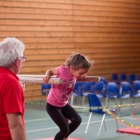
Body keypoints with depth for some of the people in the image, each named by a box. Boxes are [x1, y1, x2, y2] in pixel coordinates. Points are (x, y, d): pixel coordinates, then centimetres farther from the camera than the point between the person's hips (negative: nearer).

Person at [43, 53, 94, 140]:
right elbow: (50, 71, -7)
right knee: (65, 129, -9)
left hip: (64, 104, 6)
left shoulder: (75, 74, -7)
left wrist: (82, 77, 1)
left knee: (77, 120, -6)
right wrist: (47, 76, -27)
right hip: (52, 106, -6)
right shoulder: (63, 70, -25)